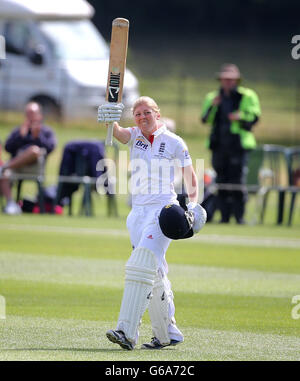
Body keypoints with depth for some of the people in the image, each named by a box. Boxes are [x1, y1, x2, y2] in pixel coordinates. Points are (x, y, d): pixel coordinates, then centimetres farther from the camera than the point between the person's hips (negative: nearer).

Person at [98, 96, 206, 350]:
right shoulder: (134, 137, 8)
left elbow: (190, 176, 3)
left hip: (163, 210, -6)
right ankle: (167, 333, 22)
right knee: (154, 275, 11)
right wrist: (110, 119, -36)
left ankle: (127, 332, -29)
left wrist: (193, 205, -12)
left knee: (142, 265, -20)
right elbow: (118, 132, -13)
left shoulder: (174, 143, -1)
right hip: (138, 212, 6)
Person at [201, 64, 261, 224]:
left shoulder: (248, 96, 6)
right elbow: (205, 119, 6)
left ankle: (239, 216, -7)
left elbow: (254, 116, -2)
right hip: (219, 145, 3)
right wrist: (212, 106, -12)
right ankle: (225, 216, 7)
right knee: (221, 182, 2)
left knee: (238, 183, -11)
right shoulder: (212, 97, 16)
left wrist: (241, 117, -21)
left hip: (239, 144, -3)